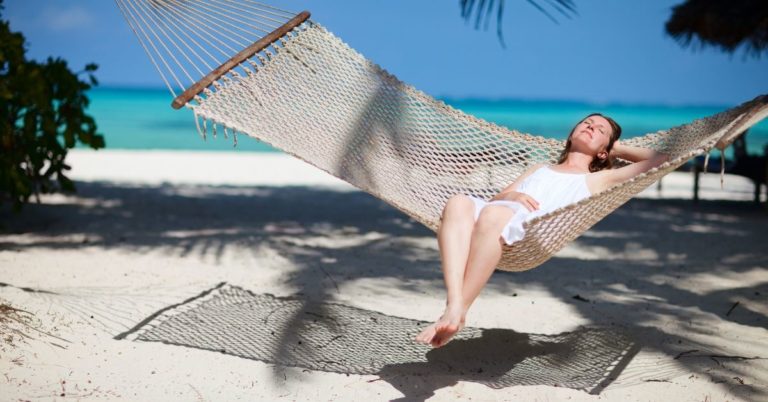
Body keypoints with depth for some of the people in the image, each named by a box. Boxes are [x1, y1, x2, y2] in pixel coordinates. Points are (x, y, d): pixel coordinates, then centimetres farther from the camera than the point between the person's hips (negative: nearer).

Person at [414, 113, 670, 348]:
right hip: (497, 212, 4)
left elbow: (661, 160, 28)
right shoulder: (539, 169, 44)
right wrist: (513, 195, 8)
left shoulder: (598, 180, 33)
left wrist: (620, 150, 41)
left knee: (493, 214, -39)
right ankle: (454, 305, -45)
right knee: (459, 203, -33)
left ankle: (456, 313, -40)